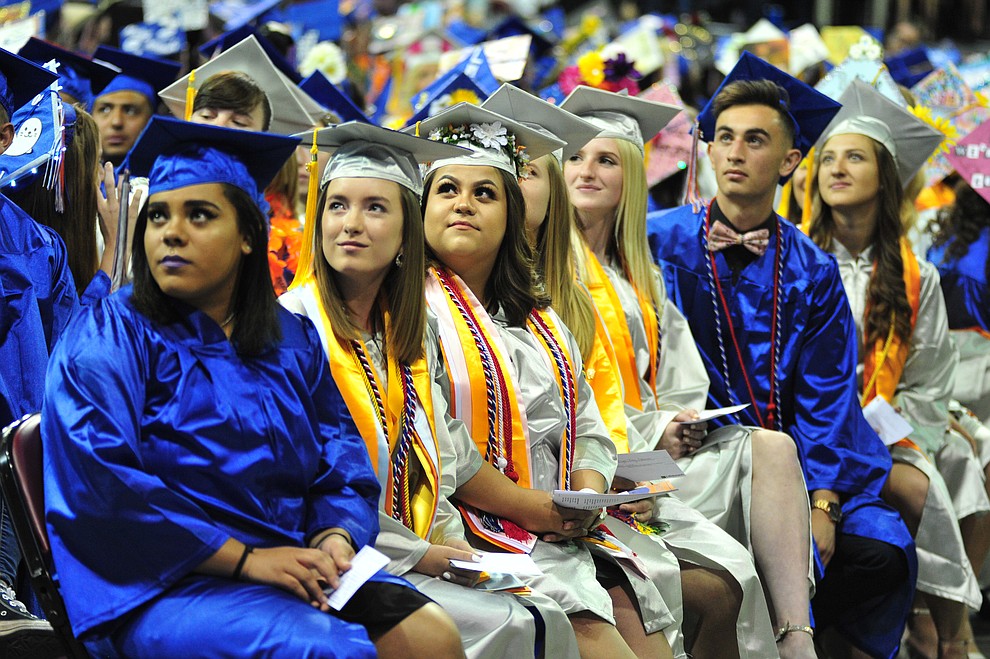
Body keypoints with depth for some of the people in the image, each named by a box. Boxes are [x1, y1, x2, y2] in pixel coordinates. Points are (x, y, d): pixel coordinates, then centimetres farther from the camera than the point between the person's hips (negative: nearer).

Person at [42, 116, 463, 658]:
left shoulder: (292, 340, 15)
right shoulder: (108, 337, -2)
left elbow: (342, 471, 12)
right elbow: (102, 483, -14)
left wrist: (334, 541, -12)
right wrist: (244, 557, -18)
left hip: (292, 567, 5)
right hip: (162, 586, -5)